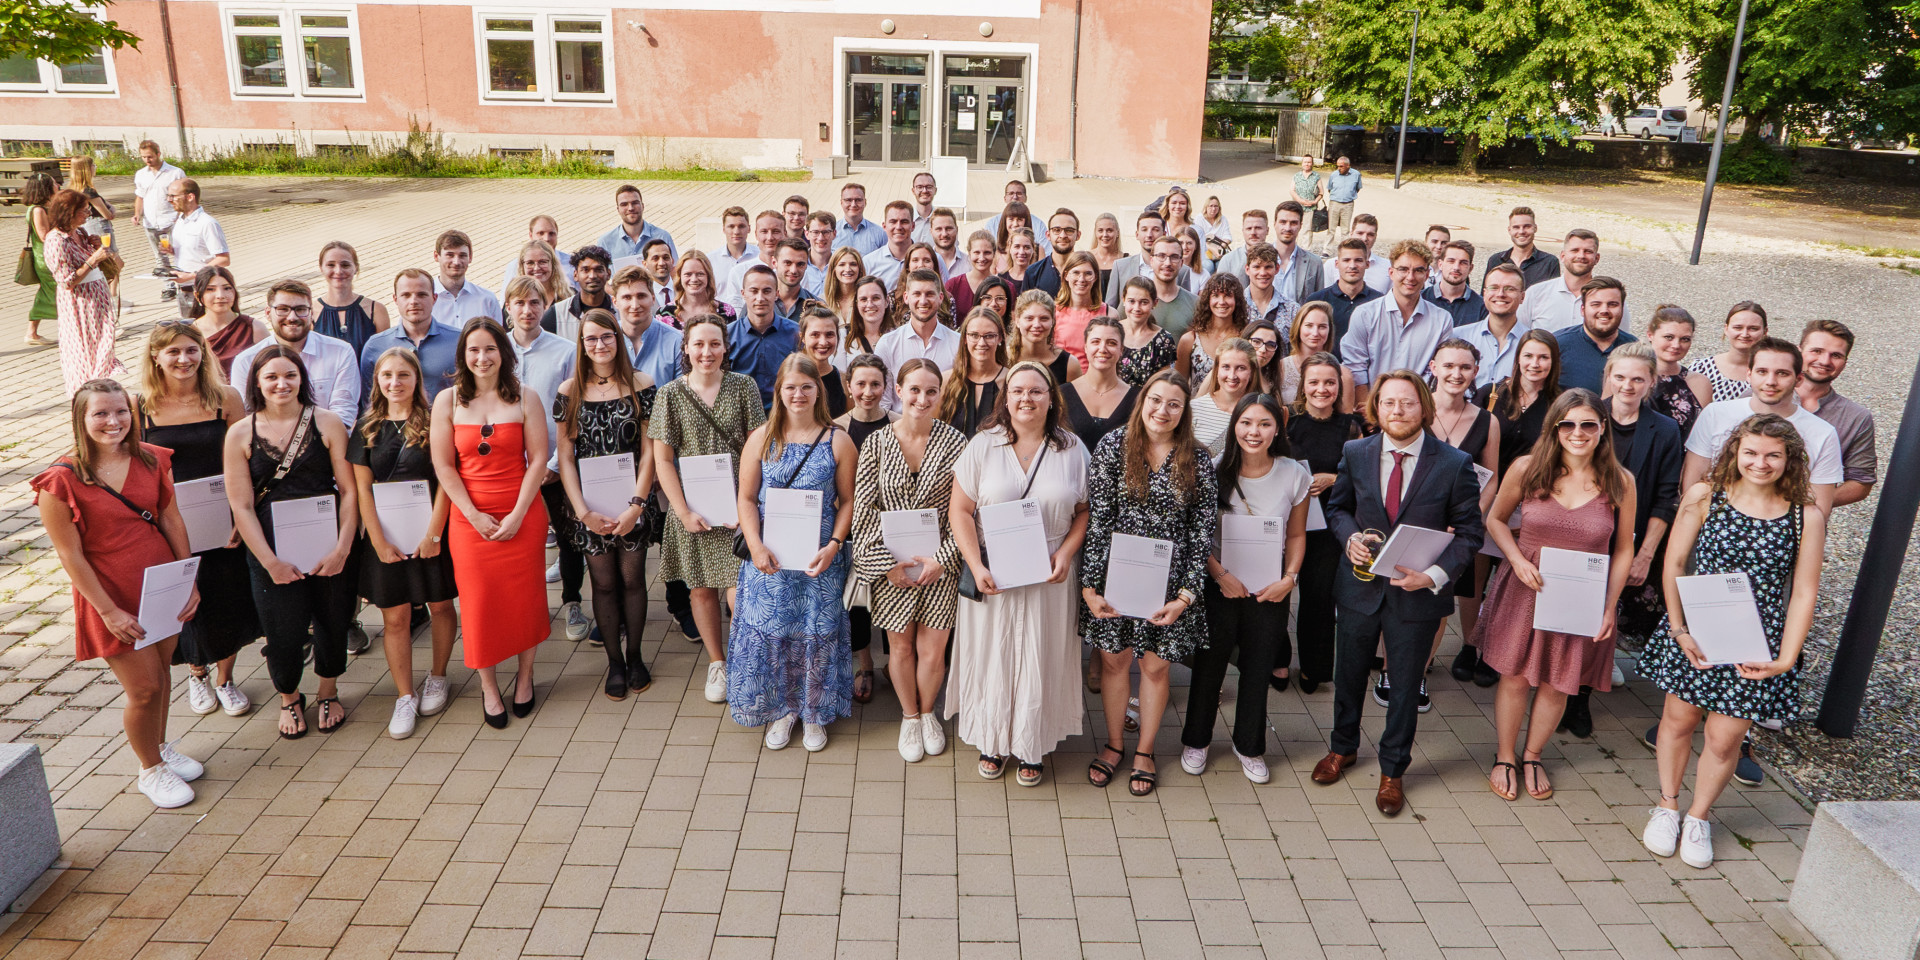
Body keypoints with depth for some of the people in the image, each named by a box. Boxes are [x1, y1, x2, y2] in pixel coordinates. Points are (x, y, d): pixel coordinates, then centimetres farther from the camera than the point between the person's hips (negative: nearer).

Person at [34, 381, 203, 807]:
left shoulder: (151, 459, -1)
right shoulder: (61, 480, -15)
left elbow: (172, 520, 5)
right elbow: (70, 554, -13)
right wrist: (109, 612, -14)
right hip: (113, 595, -4)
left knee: (160, 672, 18)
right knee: (144, 688, 2)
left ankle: (161, 746, 41)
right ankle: (150, 769, 25)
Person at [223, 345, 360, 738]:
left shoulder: (327, 423, -2)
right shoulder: (241, 434, -1)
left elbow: (349, 490, -4)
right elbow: (241, 506, -3)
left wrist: (342, 548, -11)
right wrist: (271, 562, -8)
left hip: (327, 546, 0)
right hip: (271, 551, 0)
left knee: (331, 621, 11)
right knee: (283, 632, 2)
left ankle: (327, 693, 39)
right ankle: (289, 698, 33)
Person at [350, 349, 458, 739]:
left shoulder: (433, 422, -3)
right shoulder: (367, 429, 4)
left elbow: (444, 479, -7)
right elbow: (362, 488, 1)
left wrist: (433, 532, -13)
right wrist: (378, 541, -6)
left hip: (430, 531, -2)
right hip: (386, 535, 2)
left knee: (440, 605, 9)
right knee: (395, 617, 4)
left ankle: (437, 678, 29)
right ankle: (405, 697, 13)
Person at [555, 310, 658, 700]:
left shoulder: (641, 385, -2)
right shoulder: (569, 391, 1)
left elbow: (649, 451, -4)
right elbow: (565, 456, -1)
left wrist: (636, 505, -11)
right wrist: (583, 511, -9)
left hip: (631, 501, -1)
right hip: (587, 504, 1)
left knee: (632, 579, 6)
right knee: (604, 582, 7)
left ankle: (634, 655, 24)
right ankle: (614, 661, 21)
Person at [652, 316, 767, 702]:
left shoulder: (743, 386, 1)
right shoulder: (670, 394, 0)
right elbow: (662, 459, -1)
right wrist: (683, 511, -8)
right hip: (693, 507, 1)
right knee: (701, 587, 10)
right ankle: (716, 663, 28)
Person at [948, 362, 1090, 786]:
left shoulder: (1071, 449, 1)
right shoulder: (982, 445, -3)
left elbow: (1085, 510, 5)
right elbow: (960, 510, -4)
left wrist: (1066, 553, -11)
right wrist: (976, 566, -14)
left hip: (1049, 576, 1)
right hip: (993, 575, 0)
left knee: (1040, 661, 9)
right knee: (992, 656, 10)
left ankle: (1032, 748, 27)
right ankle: (992, 741, 29)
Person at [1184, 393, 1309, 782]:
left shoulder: (1294, 475, -5)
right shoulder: (1215, 469, -9)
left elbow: (1297, 535, 4)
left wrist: (1289, 578, -9)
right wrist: (1220, 575, -13)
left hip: (1269, 591, 1)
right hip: (1219, 585, -1)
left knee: (1258, 669, 13)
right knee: (1209, 665, 11)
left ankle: (1249, 747, 34)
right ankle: (1196, 740, 32)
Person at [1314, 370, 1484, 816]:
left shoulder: (1455, 464, -10)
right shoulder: (1355, 453, -3)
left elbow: (1469, 532, -6)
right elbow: (1338, 507, 9)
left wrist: (1436, 574, -20)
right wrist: (1351, 537, -12)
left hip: (1417, 593, -2)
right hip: (1360, 584, 2)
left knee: (1405, 685, 12)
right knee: (1349, 674, 19)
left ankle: (1392, 771, 32)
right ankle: (1343, 748, 44)